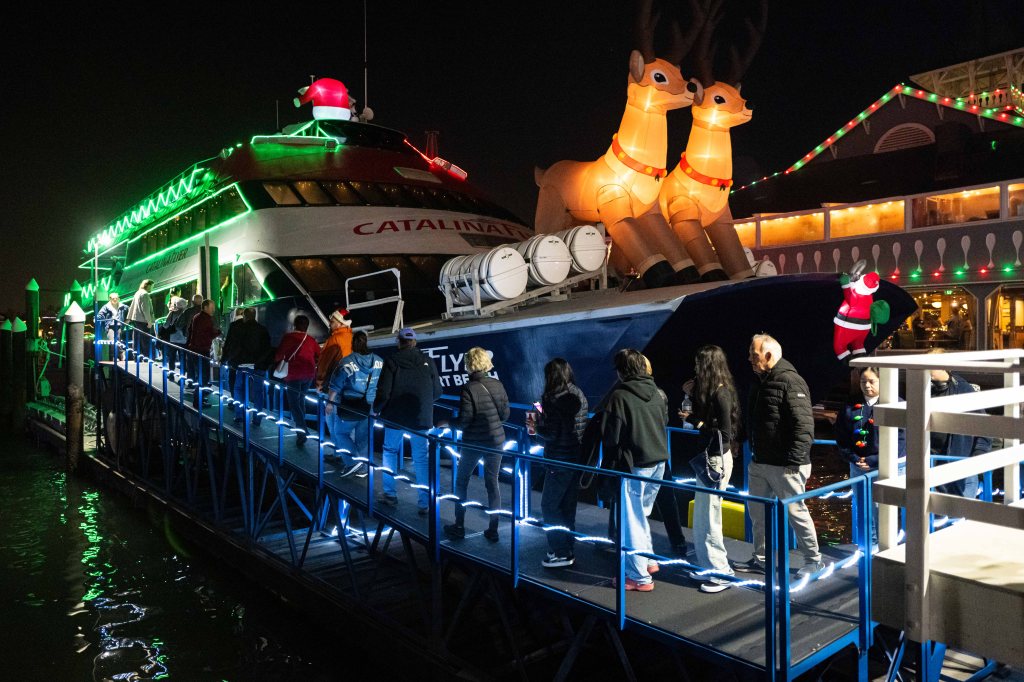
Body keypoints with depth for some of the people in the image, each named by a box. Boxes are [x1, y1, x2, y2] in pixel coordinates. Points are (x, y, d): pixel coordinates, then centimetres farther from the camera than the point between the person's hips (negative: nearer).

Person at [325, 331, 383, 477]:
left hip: (351, 408, -4)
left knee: (340, 432, 13)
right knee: (364, 437, 15)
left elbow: (335, 386, -11)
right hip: (370, 408, 4)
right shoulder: (379, 362, -1)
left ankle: (352, 461, 0)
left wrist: (330, 402, 1)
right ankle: (362, 469, 21)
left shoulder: (346, 363, -14)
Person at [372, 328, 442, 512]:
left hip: (396, 417, -1)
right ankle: (424, 502, 8)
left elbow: (384, 392, -12)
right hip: (421, 419, 1)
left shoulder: (392, 361, -8)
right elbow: (437, 392, 3)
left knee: (390, 451, 19)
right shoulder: (427, 362, -1)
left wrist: (376, 409, 8)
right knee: (421, 458, 7)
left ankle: (389, 494, 23)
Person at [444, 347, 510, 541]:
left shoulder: (468, 388, -19)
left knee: (461, 482, 15)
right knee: (492, 483, 13)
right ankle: (493, 530, 17)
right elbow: (505, 414, 2)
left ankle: (459, 527, 22)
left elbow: (464, 421, -18)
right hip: (496, 440, 4)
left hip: (473, 443, -4)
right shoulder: (497, 385, -4)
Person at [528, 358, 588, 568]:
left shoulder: (553, 399, -17)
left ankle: (561, 554, 5)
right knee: (568, 506, 17)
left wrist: (536, 427, -1)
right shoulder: (579, 396, 8)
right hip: (577, 458, 8)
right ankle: (567, 548, 26)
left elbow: (552, 434, -19)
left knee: (550, 505, 2)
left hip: (560, 461, -8)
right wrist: (544, 418, 15)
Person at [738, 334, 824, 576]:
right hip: (759, 463, 9)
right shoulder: (759, 381, 12)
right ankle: (760, 559, 30)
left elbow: (804, 425, -22)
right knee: (757, 511, 16)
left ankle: (813, 560, 20)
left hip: (784, 465, -9)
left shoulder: (791, 381, -17)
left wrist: (794, 461, -24)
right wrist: (752, 449, 20)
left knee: (796, 512, 3)